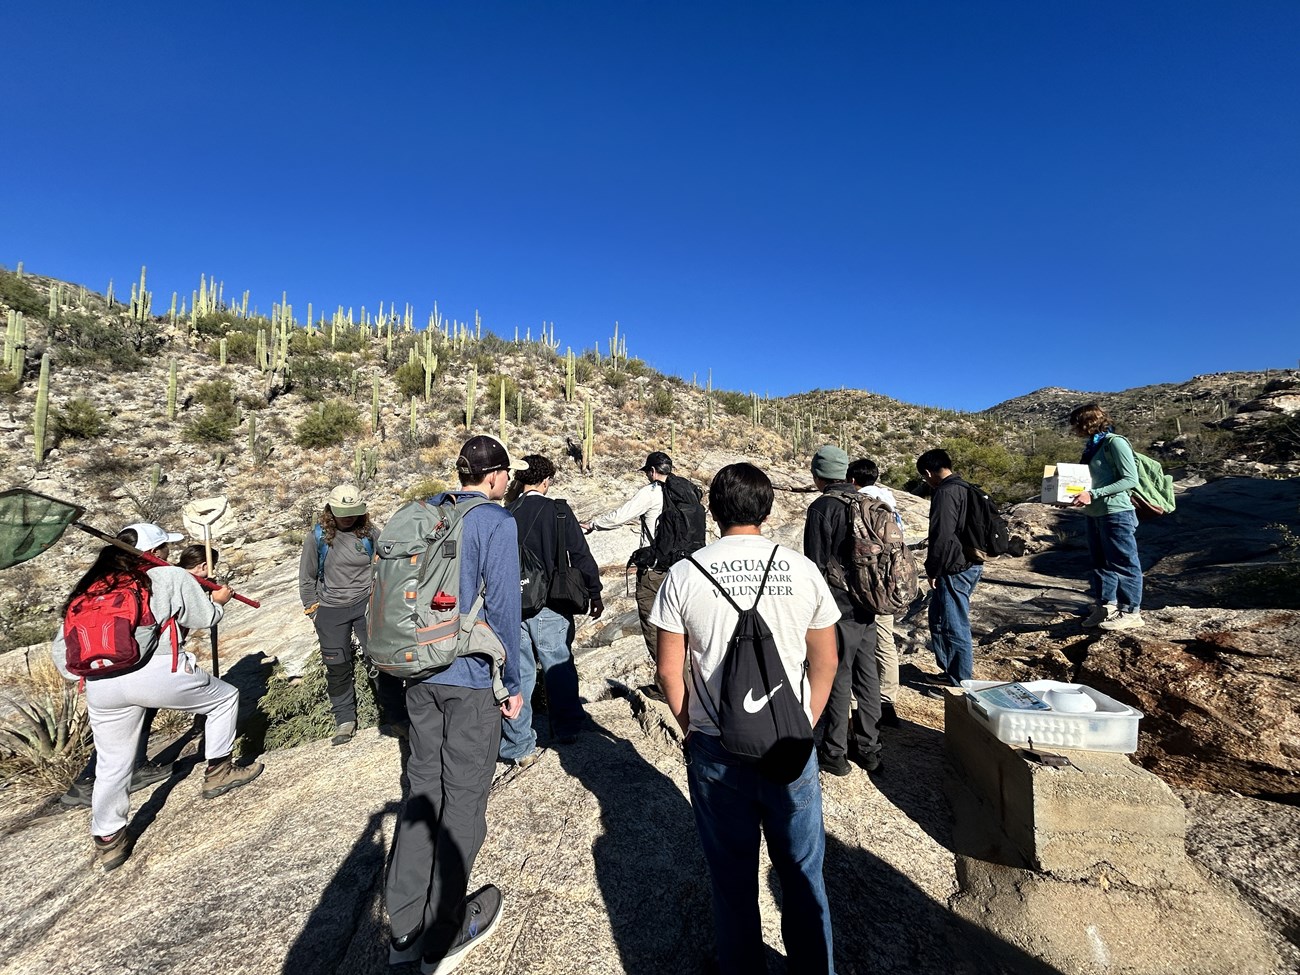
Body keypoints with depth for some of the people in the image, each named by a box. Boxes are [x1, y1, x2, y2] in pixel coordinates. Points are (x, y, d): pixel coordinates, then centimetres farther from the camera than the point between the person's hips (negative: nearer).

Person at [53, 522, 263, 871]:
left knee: (113, 764, 21)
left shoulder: (90, 587, 20)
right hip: (157, 673, -6)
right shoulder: (171, 577, 5)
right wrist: (219, 601, 30)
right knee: (225, 697, 18)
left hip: (100, 686, 6)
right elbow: (204, 618, 11)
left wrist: (84, 674, 27)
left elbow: (62, 646, 18)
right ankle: (218, 772, 22)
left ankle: (107, 840, 32)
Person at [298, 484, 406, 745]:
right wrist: (313, 609, 4)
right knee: (337, 667, 9)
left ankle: (393, 717, 6)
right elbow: (307, 578, 7)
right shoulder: (317, 538, -3)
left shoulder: (370, 533, -3)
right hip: (331, 610, 1)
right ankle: (344, 720, 27)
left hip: (366, 604, -1)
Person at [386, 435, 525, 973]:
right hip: (471, 678, -6)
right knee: (463, 800, 8)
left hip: (419, 675, 7)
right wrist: (513, 682, -6)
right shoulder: (496, 521, -13)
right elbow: (502, 605, -16)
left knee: (423, 787, 17)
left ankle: (405, 925, 30)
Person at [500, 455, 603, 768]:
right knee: (559, 666, 15)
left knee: (518, 672, 9)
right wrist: (594, 593, 5)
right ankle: (567, 729, 30)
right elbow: (580, 555, -6)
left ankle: (519, 746, 17)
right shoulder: (558, 511, -7)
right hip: (550, 605, -1)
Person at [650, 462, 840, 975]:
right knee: (802, 874, 21)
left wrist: (692, 729, 9)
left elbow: (669, 670, -6)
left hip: (716, 748, 0)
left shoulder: (685, 574, -10)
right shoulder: (802, 569, -7)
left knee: (732, 877, 19)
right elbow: (825, 661, 1)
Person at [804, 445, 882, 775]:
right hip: (868, 606, 7)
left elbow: (815, 563, -15)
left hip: (838, 608, -7)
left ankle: (834, 752, 17)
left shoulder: (822, 508, -15)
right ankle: (868, 747, 29)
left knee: (837, 679, 4)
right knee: (867, 676, 15)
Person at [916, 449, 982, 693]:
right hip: (970, 564, 10)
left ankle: (959, 683, 12)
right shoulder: (964, 488, 13)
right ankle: (951, 670, 32)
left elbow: (941, 537, -23)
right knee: (939, 619, 20)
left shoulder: (945, 493, -19)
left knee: (955, 627, 1)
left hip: (955, 570, -10)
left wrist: (932, 570, -11)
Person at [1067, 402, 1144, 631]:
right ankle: (1105, 606, 25)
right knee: (1100, 562, 15)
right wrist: (1079, 493, 2)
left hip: (1115, 513, -9)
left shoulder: (1115, 442, -13)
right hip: (1094, 513, 9)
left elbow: (1131, 479, -18)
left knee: (1123, 563, 0)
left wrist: (1093, 495, -24)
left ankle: (1130, 612, 10)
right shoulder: (1092, 446, 12)